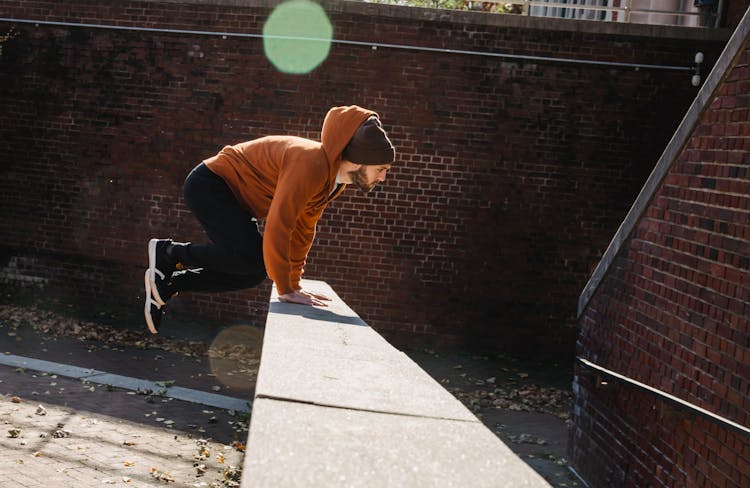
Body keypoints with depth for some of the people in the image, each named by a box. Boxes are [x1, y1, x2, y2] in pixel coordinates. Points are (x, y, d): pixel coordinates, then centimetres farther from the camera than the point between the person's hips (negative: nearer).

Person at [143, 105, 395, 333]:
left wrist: (294, 283, 9)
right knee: (249, 257, -25)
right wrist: (286, 289, -28)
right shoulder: (311, 164, -31)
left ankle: (166, 284, 10)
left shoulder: (335, 182, 0)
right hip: (209, 184, -10)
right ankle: (169, 252, -7)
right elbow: (279, 225, -34)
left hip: (233, 197, 10)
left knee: (254, 272, 2)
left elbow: (303, 230, 9)